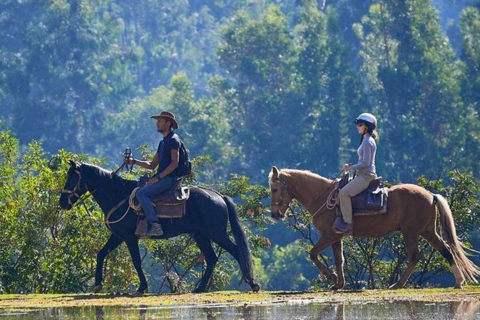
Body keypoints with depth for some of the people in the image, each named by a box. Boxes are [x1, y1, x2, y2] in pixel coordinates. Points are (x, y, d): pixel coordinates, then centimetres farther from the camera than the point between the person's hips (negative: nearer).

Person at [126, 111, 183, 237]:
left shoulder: (173, 140, -8)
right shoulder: (163, 142, 22)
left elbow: (174, 163, -17)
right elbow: (152, 165, 23)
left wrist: (158, 177, -20)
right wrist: (134, 161, 12)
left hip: (169, 178, -10)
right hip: (161, 178, 10)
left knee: (141, 193, -23)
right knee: (138, 191, 8)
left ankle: (155, 225, -29)